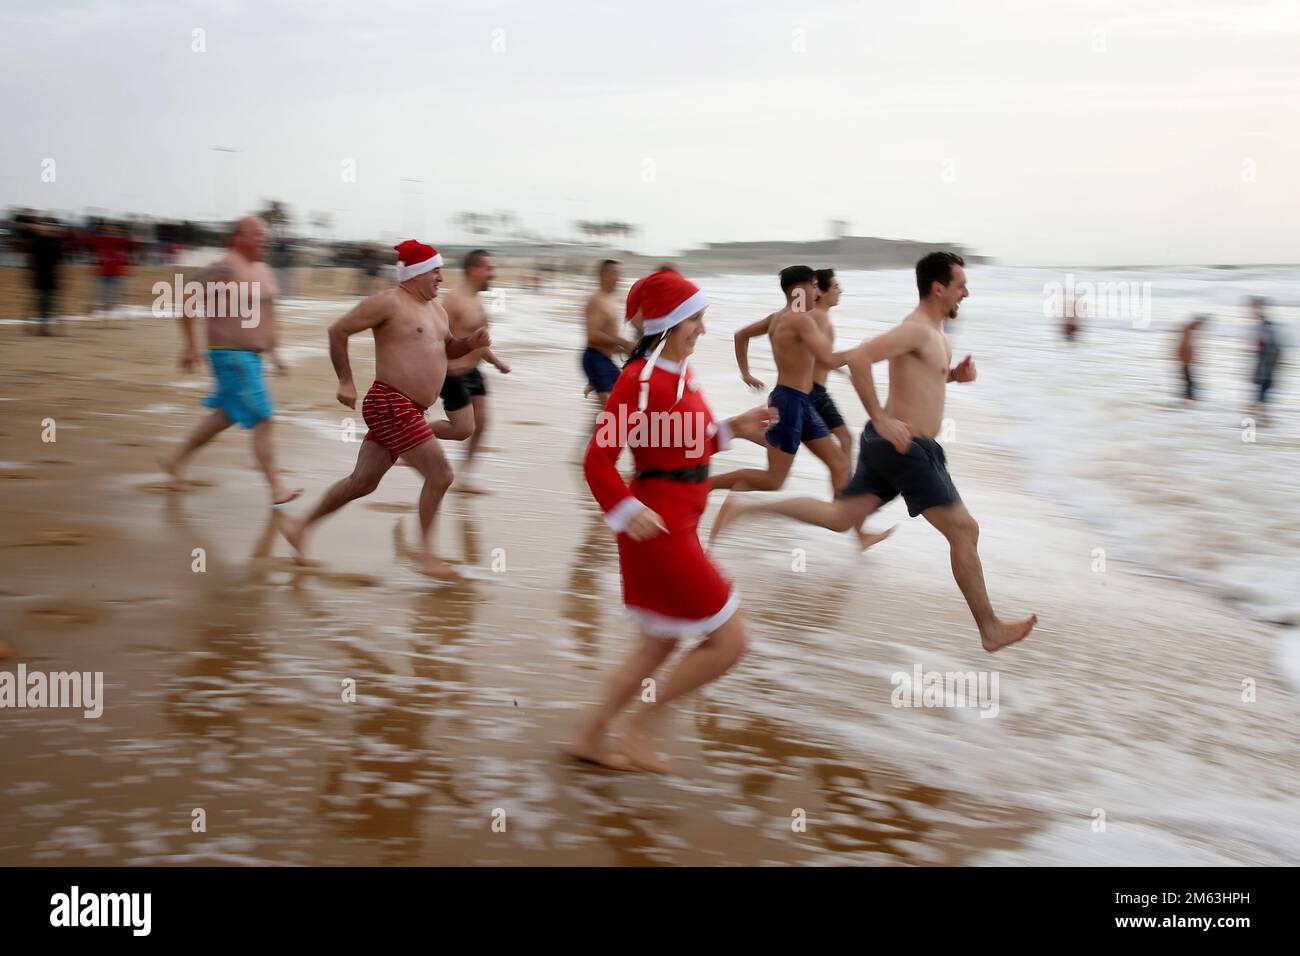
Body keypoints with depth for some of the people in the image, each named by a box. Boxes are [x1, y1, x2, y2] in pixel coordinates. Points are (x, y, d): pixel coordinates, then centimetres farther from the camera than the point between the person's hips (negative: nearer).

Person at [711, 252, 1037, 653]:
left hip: (889, 444, 10)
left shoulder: (932, 332, 14)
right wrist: (880, 419, -26)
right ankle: (990, 630, 8)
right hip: (906, 449, -10)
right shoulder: (917, 329, -18)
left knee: (839, 517, 11)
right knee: (964, 531, -1)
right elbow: (859, 358, -30)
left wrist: (955, 373, 11)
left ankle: (745, 507, 9)